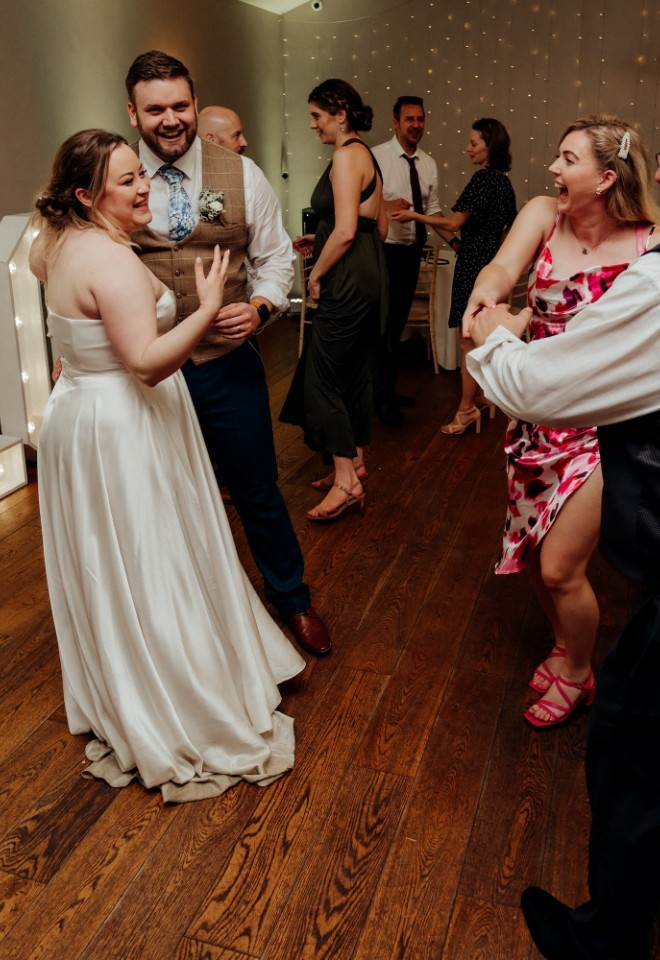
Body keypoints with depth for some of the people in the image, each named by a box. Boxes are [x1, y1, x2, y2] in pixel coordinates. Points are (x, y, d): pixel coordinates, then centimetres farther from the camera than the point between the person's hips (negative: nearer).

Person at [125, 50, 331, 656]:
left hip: (228, 363, 0)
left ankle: (292, 599, 36)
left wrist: (260, 306, -17)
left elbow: (276, 258, 4)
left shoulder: (241, 175, -1)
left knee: (258, 491, 11)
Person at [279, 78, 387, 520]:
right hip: (370, 274, 10)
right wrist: (321, 240, 16)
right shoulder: (366, 155, 16)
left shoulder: (346, 155, -13)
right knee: (355, 372, 14)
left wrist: (316, 274, -9)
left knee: (322, 376, -6)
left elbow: (345, 231, -21)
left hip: (349, 280, -10)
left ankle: (346, 480, -3)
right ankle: (355, 464, 25)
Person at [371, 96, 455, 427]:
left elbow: (432, 209, 15)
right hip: (386, 250, -7)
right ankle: (383, 398, 9)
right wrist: (386, 206, -32)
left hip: (412, 251, 7)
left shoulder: (428, 164, 9)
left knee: (399, 323, 16)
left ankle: (387, 387, 30)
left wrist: (453, 240, 6)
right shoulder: (376, 157, -10)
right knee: (385, 325, -4)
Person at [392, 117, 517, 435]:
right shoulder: (504, 181, 11)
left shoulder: (483, 178, -15)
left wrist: (415, 215, -9)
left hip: (474, 264, -9)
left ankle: (467, 408, 1)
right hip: (493, 262, 9)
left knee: (469, 339, -4)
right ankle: (484, 395, 27)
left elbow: (455, 222, -18)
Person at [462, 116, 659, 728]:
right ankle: (564, 644, 47)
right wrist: (484, 294, -44)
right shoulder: (544, 215, -5)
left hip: (603, 426, -4)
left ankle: (577, 674, 30)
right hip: (538, 413, 5)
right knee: (530, 552, 16)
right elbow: (503, 267, -22)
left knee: (559, 568, -2)